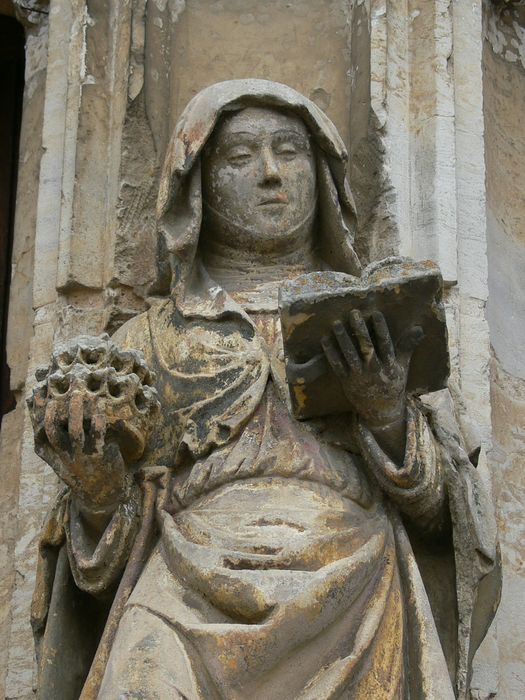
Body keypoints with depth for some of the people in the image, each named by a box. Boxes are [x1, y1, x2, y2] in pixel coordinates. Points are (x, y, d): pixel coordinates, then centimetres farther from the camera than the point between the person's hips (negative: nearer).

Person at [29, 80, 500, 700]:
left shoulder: (377, 331, 18)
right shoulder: (149, 342, 16)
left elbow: (444, 509, 10)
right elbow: (109, 545, 12)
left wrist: (389, 416, -7)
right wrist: (95, 481, -9)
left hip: (352, 624, 1)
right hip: (191, 619, -1)